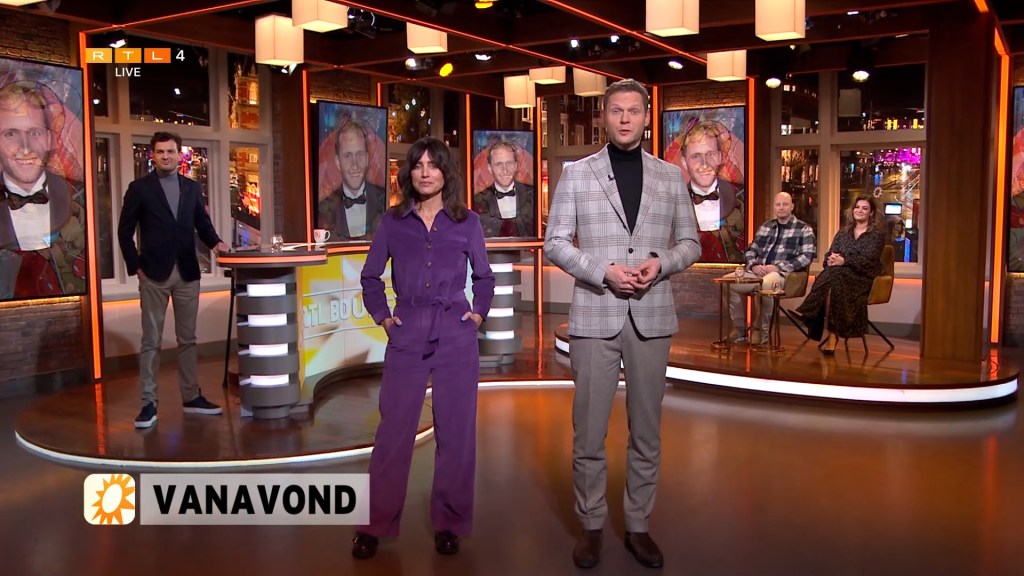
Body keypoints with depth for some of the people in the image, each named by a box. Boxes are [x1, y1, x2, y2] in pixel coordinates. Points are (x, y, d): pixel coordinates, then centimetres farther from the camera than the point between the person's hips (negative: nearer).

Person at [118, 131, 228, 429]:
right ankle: (149, 403, 7)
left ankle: (192, 397, 18)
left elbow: (202, 223, 12)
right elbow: (125, 231, 1)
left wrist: (215, 241, -9)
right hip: (154, 274, -3)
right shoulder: (139, 188, 0)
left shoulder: (192, 187, 10)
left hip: (187, 273, 3)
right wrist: (136, 267, -5)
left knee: (187, 339, 10)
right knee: (151, 341, 1)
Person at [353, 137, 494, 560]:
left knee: (455, 430, 5)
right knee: (393, 430, 2)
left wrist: (478, 313, 3)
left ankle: (449, 522, 18)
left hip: (456, 336, 0)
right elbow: (370, 277, 14)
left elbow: (484, 277, 16)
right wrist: (382, 316, 3)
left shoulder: (467, 222, 4)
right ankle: (375, 524, 14)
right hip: (407, 336, 0)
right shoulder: (393, 222, 5)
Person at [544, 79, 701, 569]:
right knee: (589, 432, 4)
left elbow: (690, 243, 12)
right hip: (594, 317, -2)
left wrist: (662, 263, -10)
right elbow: (555, 243, 0)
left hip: (651, 318, 2)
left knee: (646, 431, 11)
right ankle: (591, 525, 22)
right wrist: (603, 271, -15)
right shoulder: (576, 173, 3)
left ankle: (638, 525, 26)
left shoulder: (670, 176, 9)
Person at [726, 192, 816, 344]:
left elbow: (807, 257, -6)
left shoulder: (803, 229, 5)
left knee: (767, 282, -40)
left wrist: (778, 267, -15)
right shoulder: (765, 227, 21)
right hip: (758, 272, 6)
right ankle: (739, 328, -6)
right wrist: (754, 265, -3)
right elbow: (751, 250, 21)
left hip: (783, 274, -6)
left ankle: (761, 330, -21)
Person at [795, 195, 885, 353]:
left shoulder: (877, 234, 7)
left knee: (834, 275, -35)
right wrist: (830, 260, -14)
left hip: (864, 278, -4)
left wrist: (843, 261, -23)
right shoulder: (843, 233, 22)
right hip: (840, 275, 4)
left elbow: (868, 259, -9)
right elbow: (829, 255, 11)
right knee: (830, 274, -34)